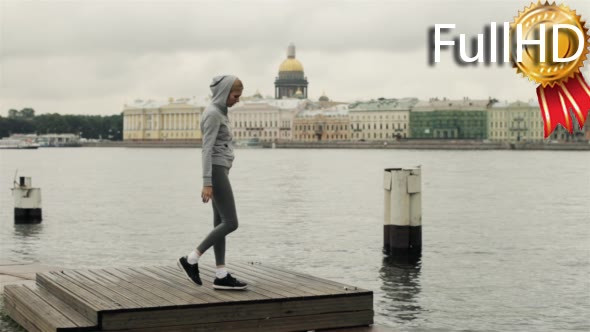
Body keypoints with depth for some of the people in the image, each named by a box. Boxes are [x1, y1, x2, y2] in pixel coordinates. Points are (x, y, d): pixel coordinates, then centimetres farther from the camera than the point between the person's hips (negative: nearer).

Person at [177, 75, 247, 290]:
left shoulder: (219, 113, 17)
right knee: (231, 223, -9)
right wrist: (207, 183, -22)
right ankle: (191, 259, -5)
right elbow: (207, 149, -19)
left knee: (221, 223, 6)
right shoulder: (213, 114, -13)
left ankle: (221, 276, 5)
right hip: (215, 172, -10)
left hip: (220, 172, 10)